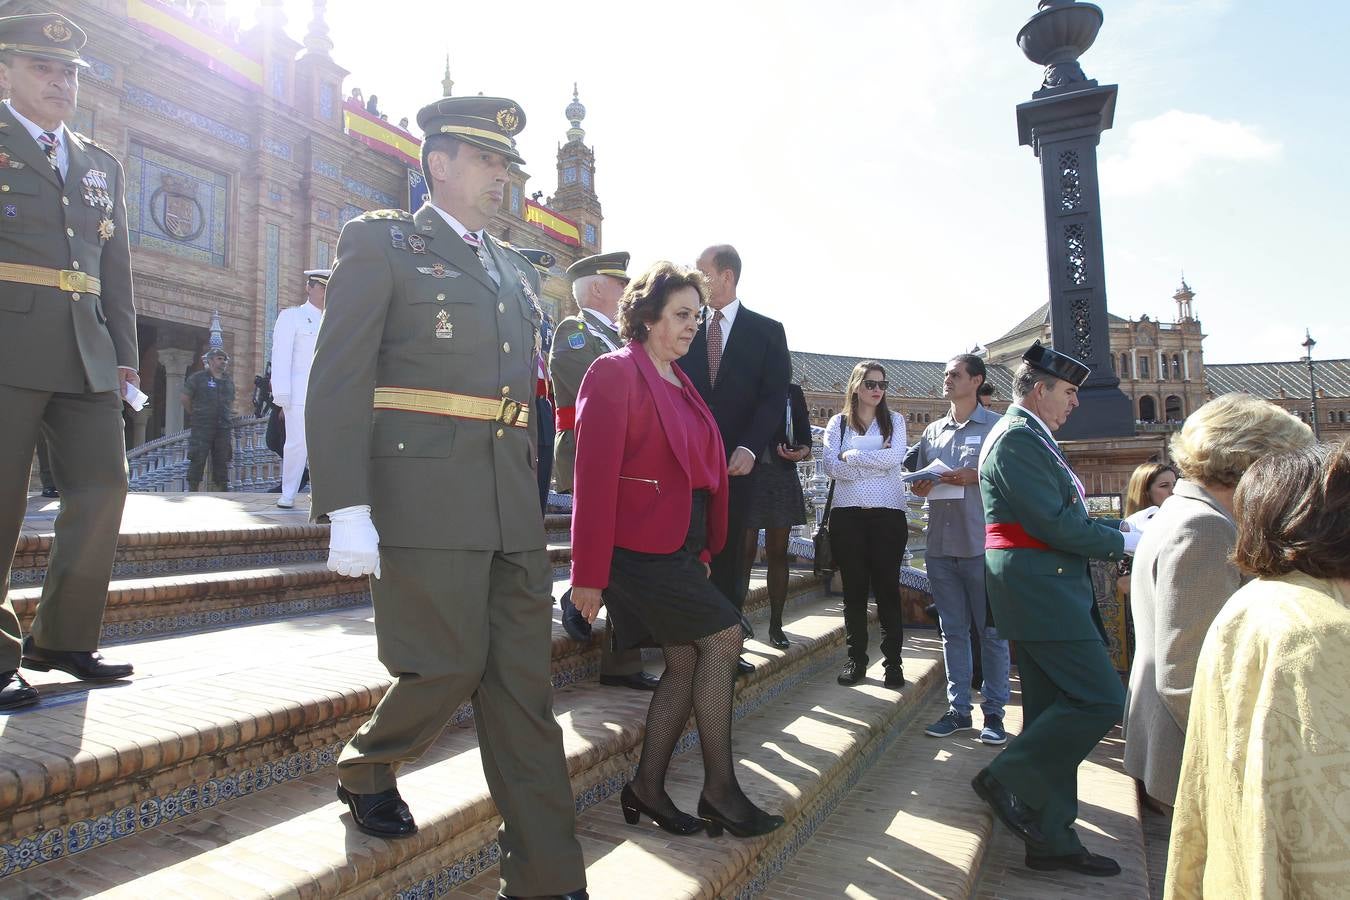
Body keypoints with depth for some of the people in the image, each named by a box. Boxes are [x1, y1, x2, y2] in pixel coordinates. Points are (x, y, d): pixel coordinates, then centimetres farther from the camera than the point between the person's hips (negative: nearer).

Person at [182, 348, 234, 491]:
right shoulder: (197, 378, 1)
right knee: (198, 459, -5)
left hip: (223, 427, 5)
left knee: (222, 460, 6)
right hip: (202, 427, -4)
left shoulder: (229, 381, 16)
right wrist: (195, 415, 8)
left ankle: (223, 489, 10)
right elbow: (185, 399, 5)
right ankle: (193, 489, 0)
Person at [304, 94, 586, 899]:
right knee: (449, 666, -1)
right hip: (424, 499, -5)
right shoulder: (381, 240, 2)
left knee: (525, 686, 6)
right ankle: (366, 770, 33)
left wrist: (534, 497, 16)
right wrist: (347, 509, -14)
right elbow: (339, 380, -6)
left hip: (514, 507, 6)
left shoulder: (517, 269, 20)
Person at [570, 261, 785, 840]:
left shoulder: (678, 382, 17)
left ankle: (647, 789, 19)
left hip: (680, 544, 8)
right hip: (640, 545, -8)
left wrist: (703, 548, 13)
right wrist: (589, 573, -17)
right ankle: (719, 789, 5)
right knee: (723, 635, -9)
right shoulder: (615, 372, -10)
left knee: (686, 661, 6)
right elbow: (594, 476, -15)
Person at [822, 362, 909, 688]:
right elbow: (832, 467, -6)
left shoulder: (894, 419, 9)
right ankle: (856, 658, 14)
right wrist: (877, 459, -9)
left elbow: (896, 458, -9)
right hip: (847, 514, 1)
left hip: (888, 513, 0)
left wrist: (853, 456, -7)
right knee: (854, 587, 5)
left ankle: (894, 660, 9)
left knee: (887, 586, 1)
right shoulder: (838, 422, 8)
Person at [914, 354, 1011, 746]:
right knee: (953, 631, 10)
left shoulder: (996, 426, 1)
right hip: (940, 545, 5)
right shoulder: (932, 432, 16)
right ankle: (958, 709, 18)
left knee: (991, 631, 2)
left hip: (982, 544, -5)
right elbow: (919, 481, 20)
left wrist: (974, 477, -16)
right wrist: (921, 486, -2)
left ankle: (994, 711, 13)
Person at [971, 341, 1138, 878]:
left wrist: (1115, 525, 9)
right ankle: (1007, 779, 0)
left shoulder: (1028, 437, 21)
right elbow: (1058, 525, -18)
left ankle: (1051, 840, 20)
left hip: (1040, 590, 11)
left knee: (1053, 711, 12)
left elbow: (1062, 514, 21)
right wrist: (1122, 542, -5)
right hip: (1040, 588, -11)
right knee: (1100, 699, -11)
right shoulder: (1017, 438, -12)